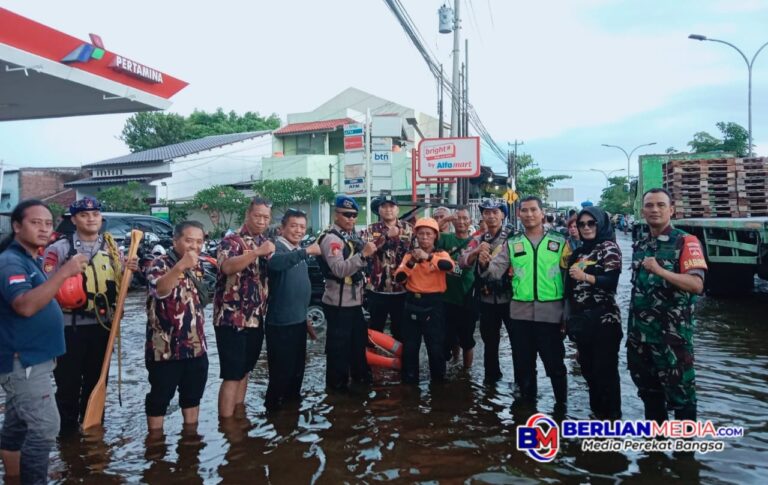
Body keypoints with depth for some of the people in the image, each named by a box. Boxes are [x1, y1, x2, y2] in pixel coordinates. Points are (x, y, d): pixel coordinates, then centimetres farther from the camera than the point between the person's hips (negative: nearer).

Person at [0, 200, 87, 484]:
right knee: (45, 428, -9)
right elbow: (25, 306, -35)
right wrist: (64, 273, -39)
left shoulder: (29, 260, 13)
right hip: (23, 362, -10)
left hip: (28, 360, 10)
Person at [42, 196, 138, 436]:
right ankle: (67, 430, 21)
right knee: (68, 382, 5)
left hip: (102, 324, 4)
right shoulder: (59, 249, -5)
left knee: (97, 380, 15)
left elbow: (120, 285, 12)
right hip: (69, 326, -4)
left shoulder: (111, 247, 8)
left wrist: (129, 270, -6)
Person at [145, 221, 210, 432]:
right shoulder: (160, 264, -14)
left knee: (193, 394, 19)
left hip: (196, 346, 7)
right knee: (160, 397, 6)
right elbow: (159, 290, -38)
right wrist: (180, 266, -53)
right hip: (165, 348, -7)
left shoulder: (198, 266, 8)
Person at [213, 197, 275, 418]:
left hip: (256, 318, 7)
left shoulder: (266, 243, 13)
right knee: (232, 373, -5)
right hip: (231, 318, -7)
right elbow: (227, 267, -30)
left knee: (244, 369, 17)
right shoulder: (231, 240, -9)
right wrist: (257, 252, -37)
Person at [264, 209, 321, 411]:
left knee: (297, 364, 21)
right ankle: (273, 405, 16)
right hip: (281, 321, -9)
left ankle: (292, 397, 38)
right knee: (281, 368, 0)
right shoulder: (277, 246, -15)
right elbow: (275, 262, -41)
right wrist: (306, 251, -46)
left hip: (299, 319, 9)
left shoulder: (299, 251, 12)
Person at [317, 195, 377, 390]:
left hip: (354, 300, 10)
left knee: (359, 339, 21)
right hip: (339, 302, -10)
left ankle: (360, 376, 38)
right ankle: (337, 384, 15)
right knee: (338, 344, 1)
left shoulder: (352, 237, 14)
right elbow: (339, 269, -28)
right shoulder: (331, 238, -15)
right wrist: (363, 254, -35)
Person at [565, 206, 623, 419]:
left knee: (605, 370, -2)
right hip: (581, 318, 7)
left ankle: (611, 417, 11)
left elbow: (611, 282, -15)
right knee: (587, 367, 13)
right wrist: (568, 318, 19)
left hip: (603, 319, -6)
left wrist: (585, 277, -29)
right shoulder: (579, 251, 15)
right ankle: (597, 411, 28)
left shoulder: (609, 247, -3)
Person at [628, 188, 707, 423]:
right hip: (640, 333, 7)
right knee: (648, 390, 18)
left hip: (672, 334, -6)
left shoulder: (685, 242, -8)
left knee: (680, 392, 1)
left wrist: (660, 271, -32)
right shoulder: (640, 245, 12)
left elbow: (697, 285, -20)